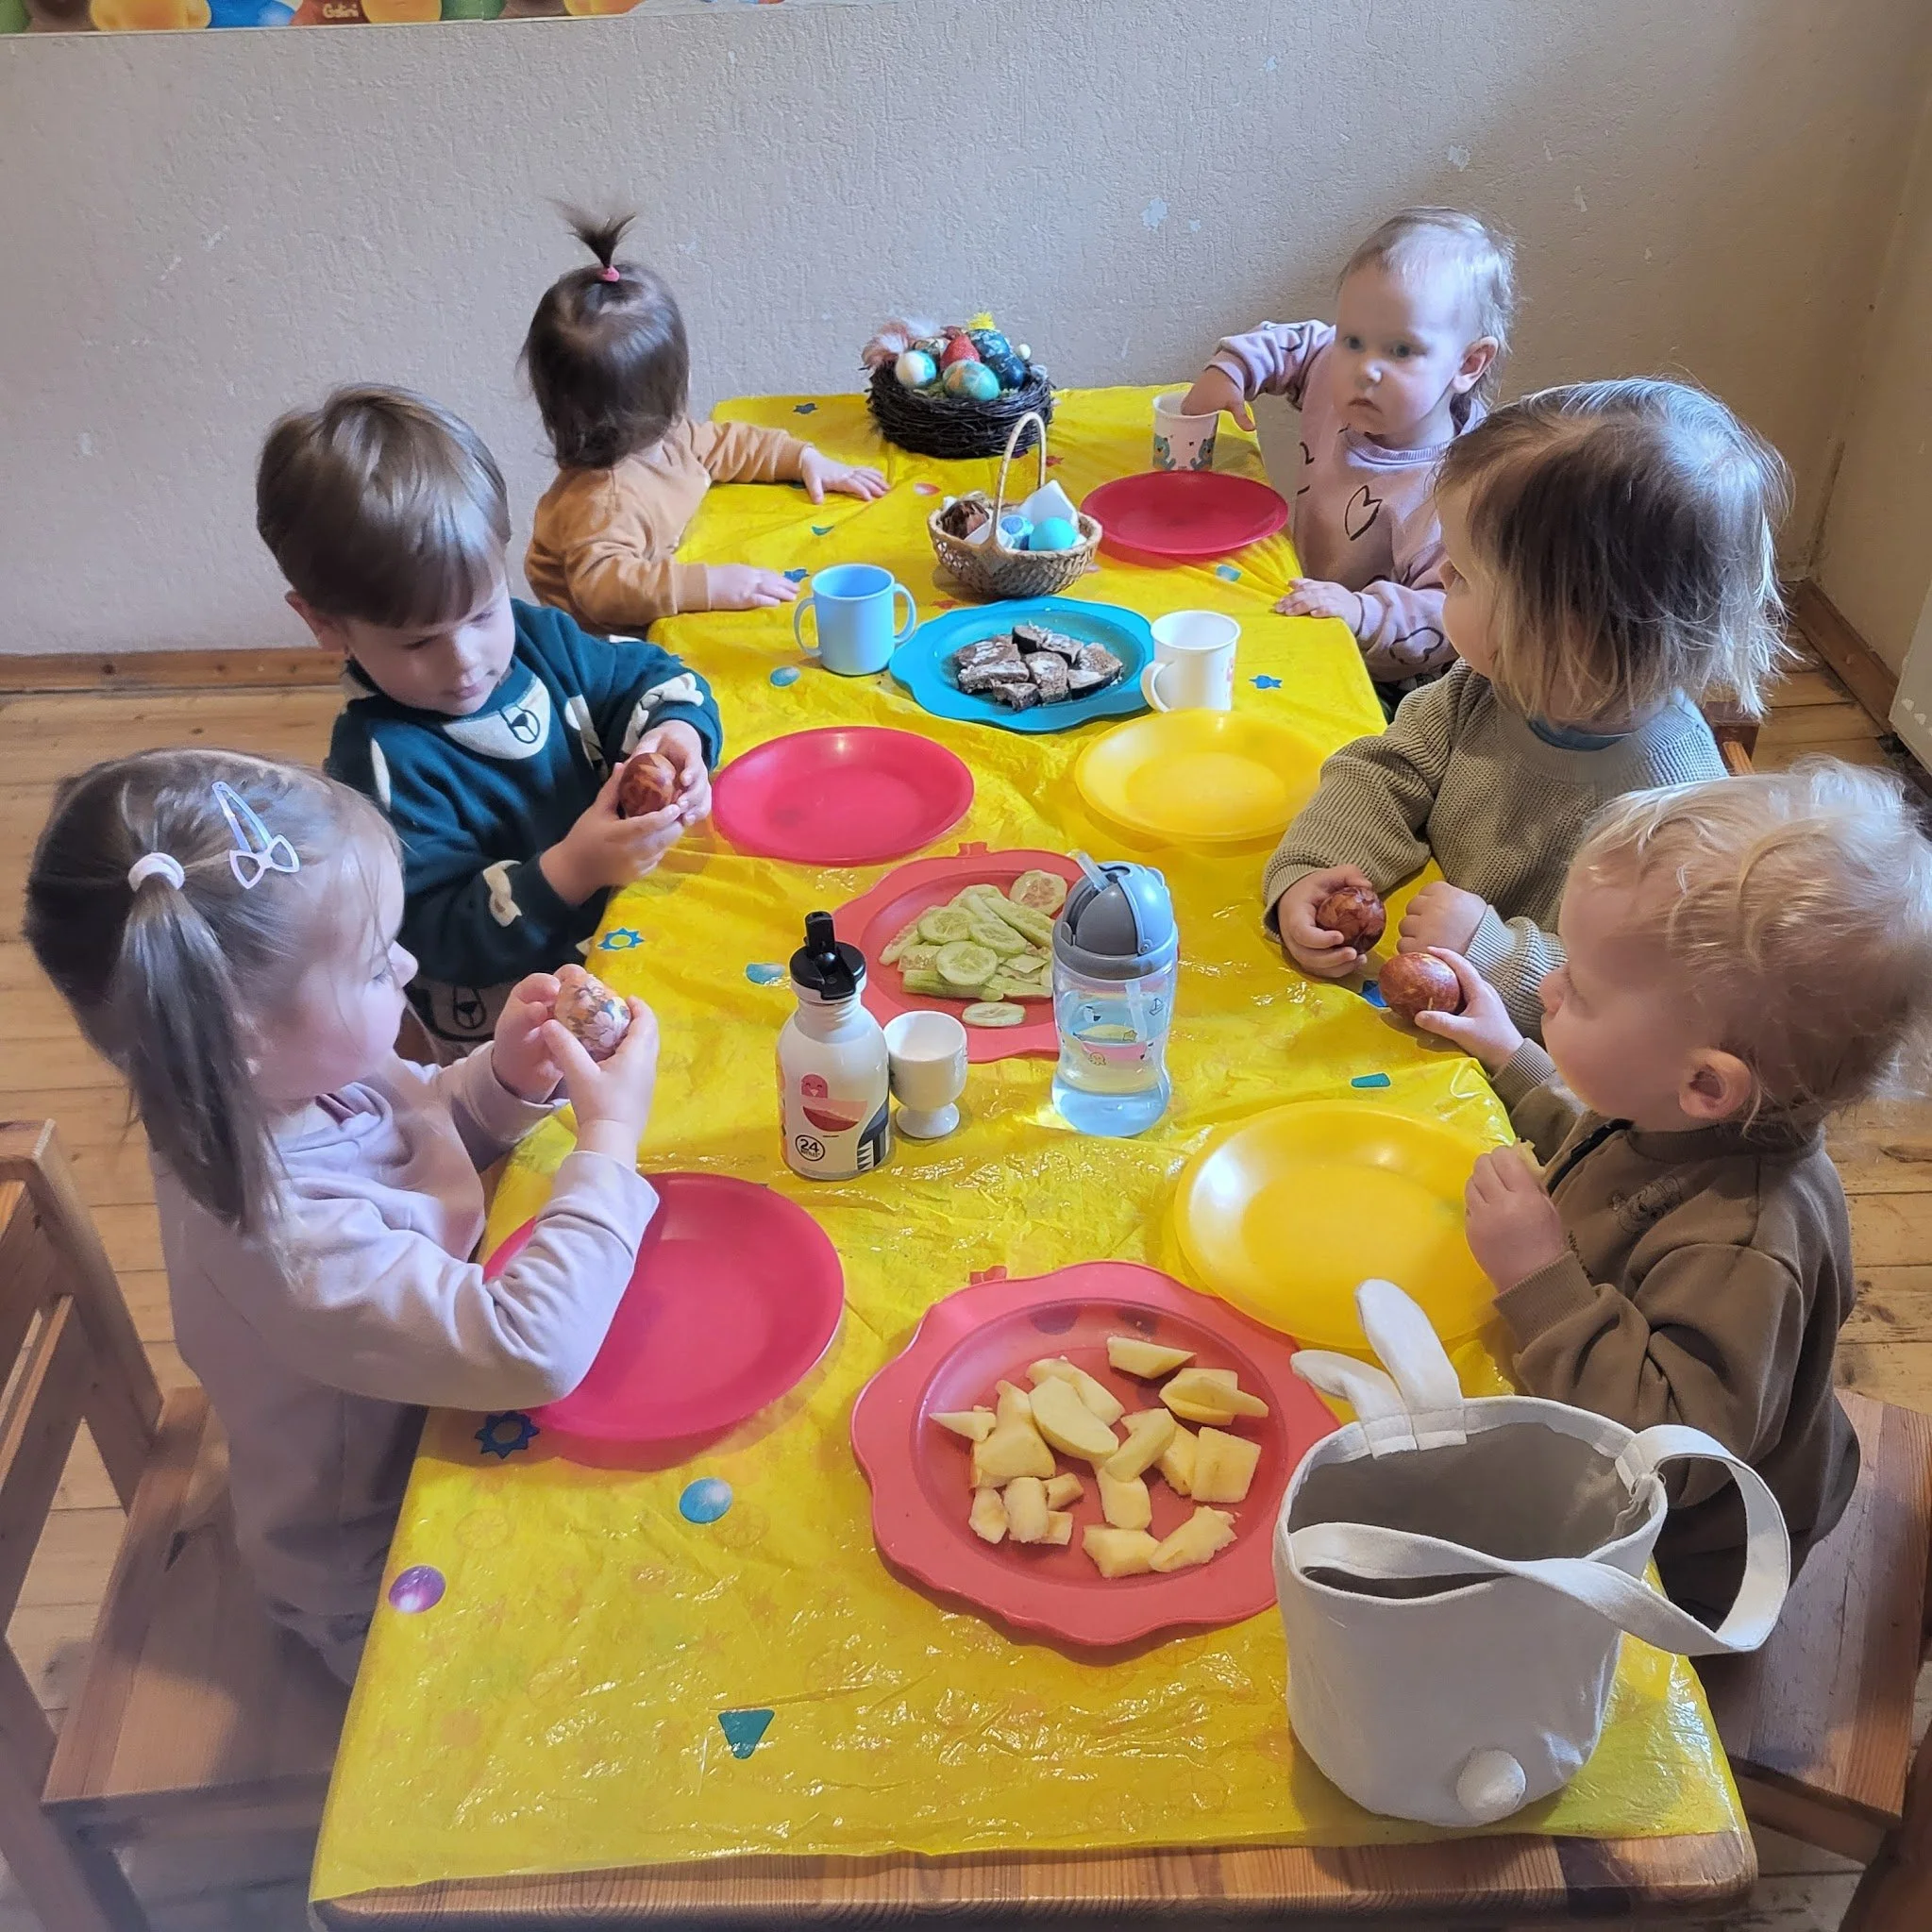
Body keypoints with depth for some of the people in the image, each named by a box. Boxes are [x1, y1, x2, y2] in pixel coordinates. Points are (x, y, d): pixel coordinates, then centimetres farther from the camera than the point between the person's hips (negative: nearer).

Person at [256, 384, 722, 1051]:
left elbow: (646, 676, 11)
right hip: (514, 1016, -5)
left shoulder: (534, 636, -2)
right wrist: (571, 871, -36)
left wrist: (676, 735, -12)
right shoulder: (382, 761, -22)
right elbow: (441, 938, -24)